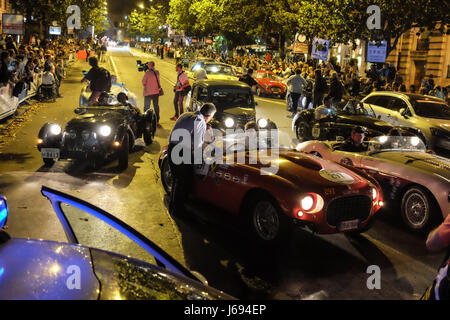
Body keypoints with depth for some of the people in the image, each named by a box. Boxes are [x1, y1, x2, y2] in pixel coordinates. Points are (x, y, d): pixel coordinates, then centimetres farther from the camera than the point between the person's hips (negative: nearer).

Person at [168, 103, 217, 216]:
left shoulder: (185, 115, 13)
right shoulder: (201, 123, -12)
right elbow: (198, 145, -15)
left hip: (172, 150, 8)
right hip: (183, 153, -8)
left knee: (176, 180, 22)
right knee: (184, 183, 8)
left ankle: (172, 207, 34)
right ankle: (177, 210, 17)